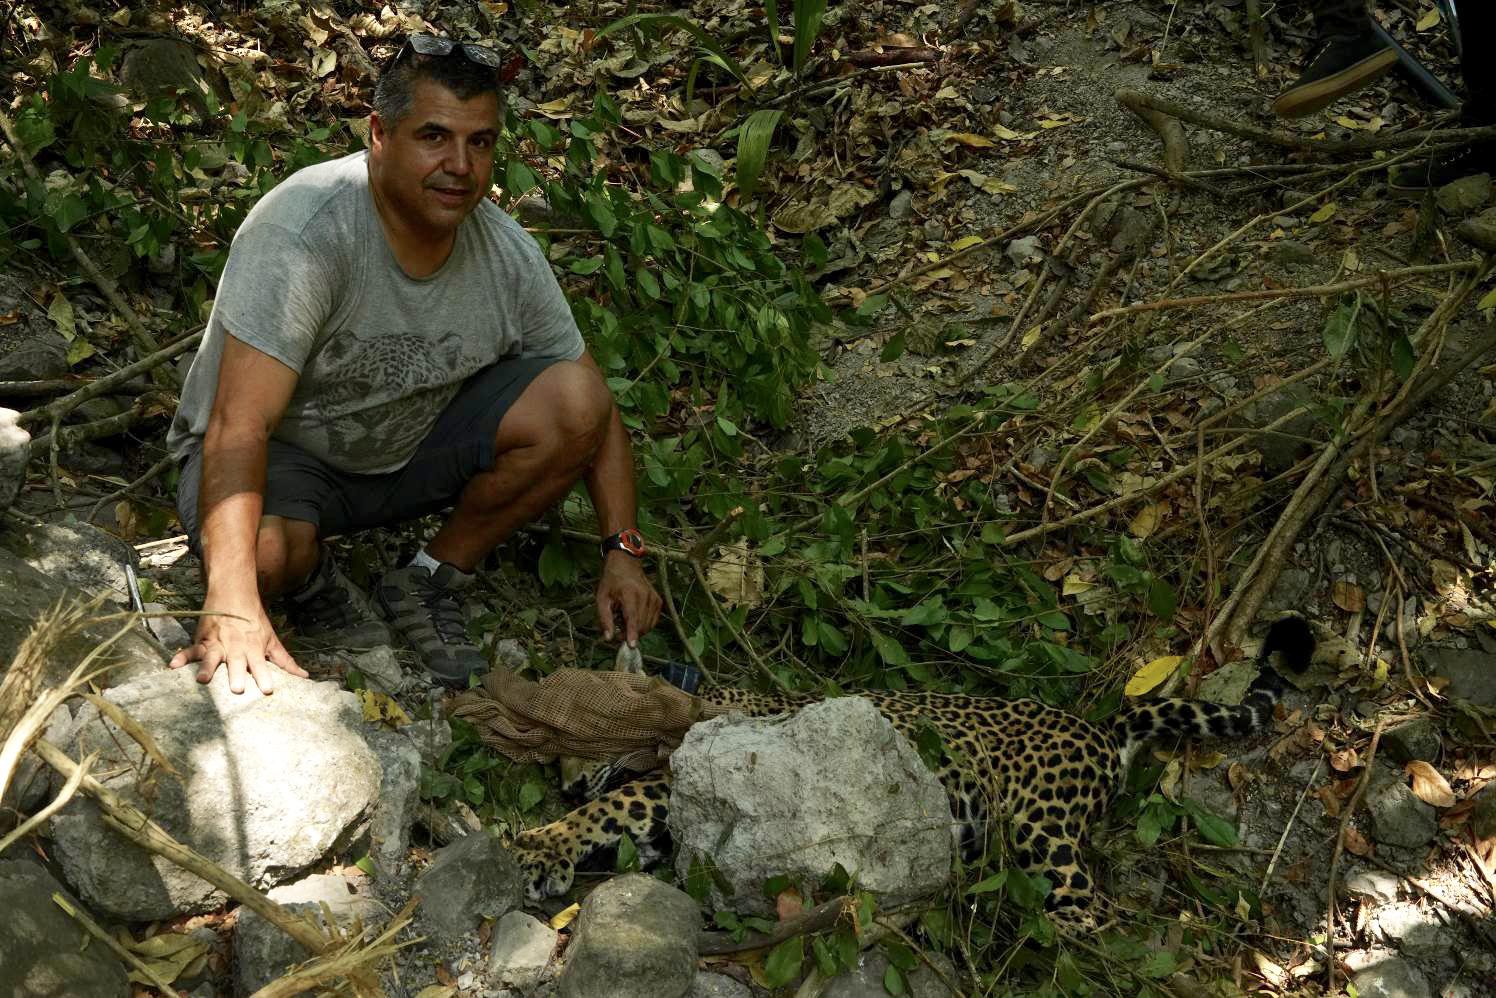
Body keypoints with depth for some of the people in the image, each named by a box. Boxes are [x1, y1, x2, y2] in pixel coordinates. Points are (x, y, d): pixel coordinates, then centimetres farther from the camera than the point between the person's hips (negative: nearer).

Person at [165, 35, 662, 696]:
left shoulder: (509, 255, -13)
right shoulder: (302, 236, -30)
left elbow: (592, 412, -3)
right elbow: (239, 427, -36)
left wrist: (622, 552, -13)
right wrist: (232, 608, -46)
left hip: (413, 449, 5)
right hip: (285, 452, -4)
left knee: (573, 402, -18)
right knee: (265, 549, -38)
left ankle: (429, 584, -1)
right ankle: (311, 582, 3)